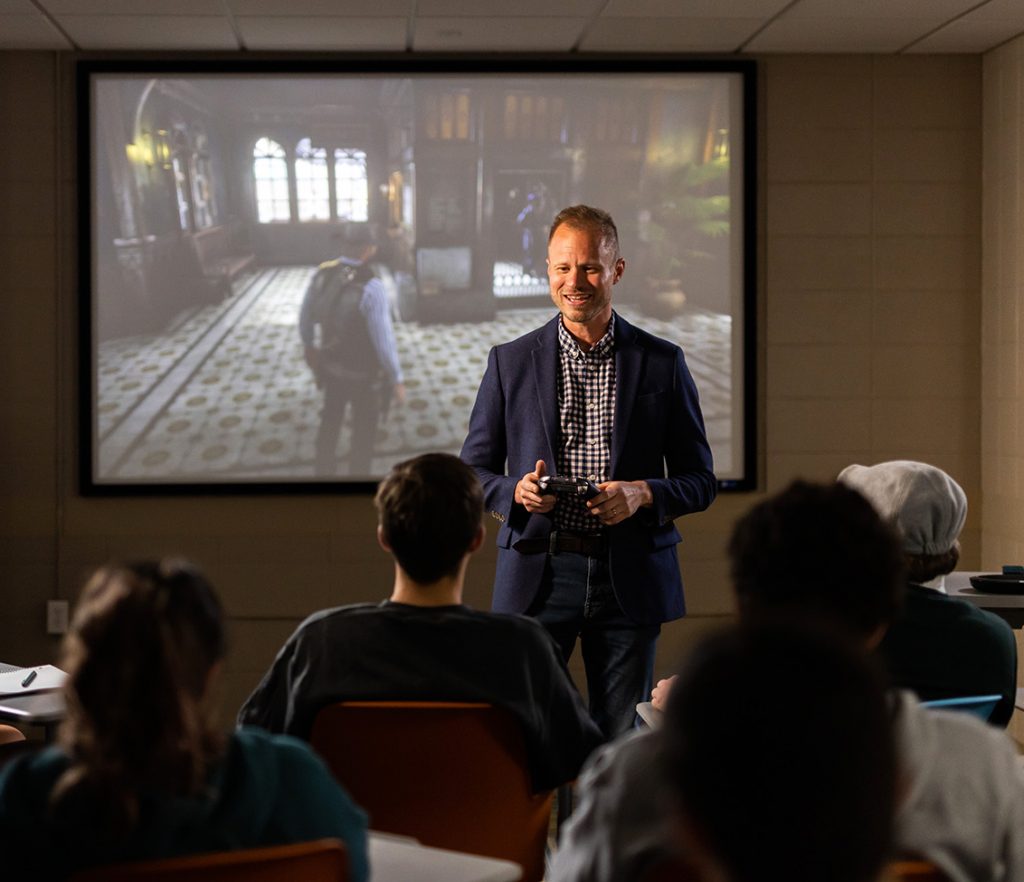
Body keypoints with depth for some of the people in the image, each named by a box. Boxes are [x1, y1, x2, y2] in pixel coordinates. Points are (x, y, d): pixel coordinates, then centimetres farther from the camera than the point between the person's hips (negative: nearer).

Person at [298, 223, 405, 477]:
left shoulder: (322, 273, -14)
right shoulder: (371, 288, -34)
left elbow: (305, 314, 3)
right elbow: (384, 340, -30)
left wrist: (308, 343, 24)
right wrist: (397, 380, -16)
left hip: (331, 365, 6)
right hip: (363, 373, -6)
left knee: (330, 421, 28)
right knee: (364, 430, 17)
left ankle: (324, 473, 45)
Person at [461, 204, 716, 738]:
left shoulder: (662, 363, 5)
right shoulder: (510, 362, 6)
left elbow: (700, 481, 7)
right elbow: (473, 472, 9)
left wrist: (643, 493, -13)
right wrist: (516, 492, -13)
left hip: (630, 578, 0)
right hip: (537, 574, 0)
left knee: (622, 741, 4)